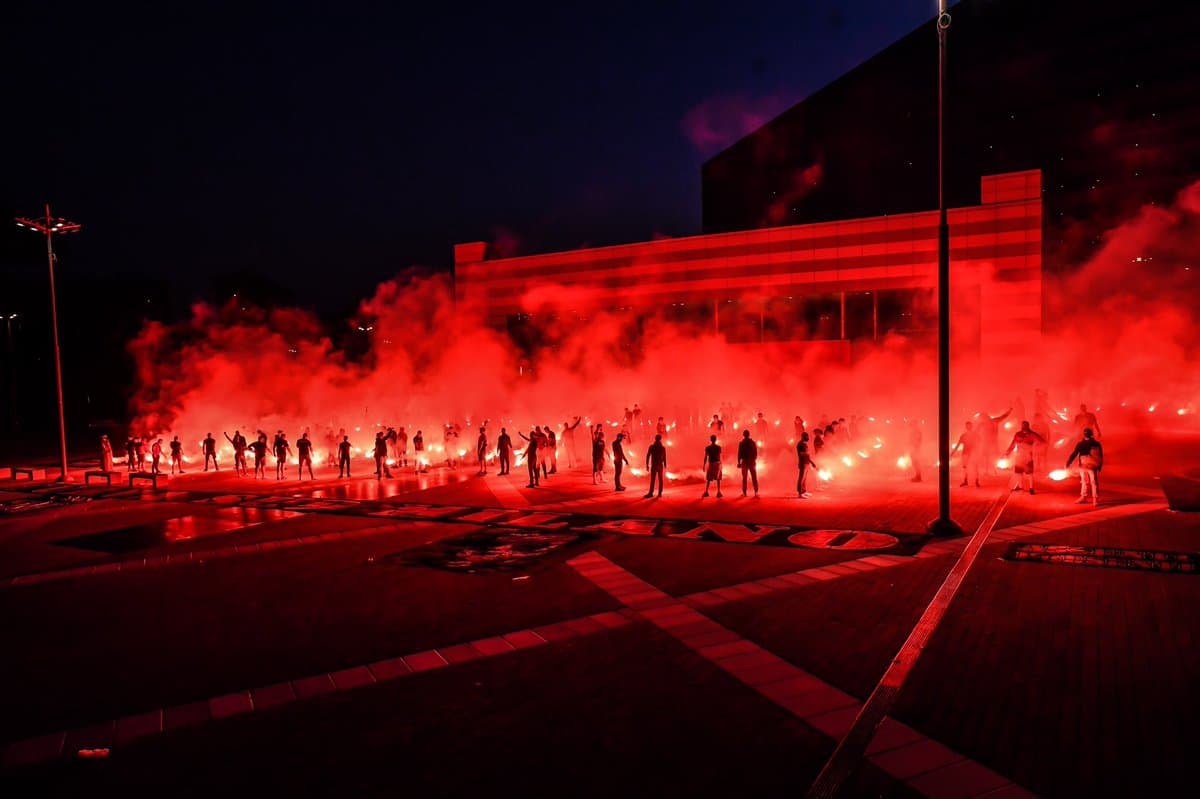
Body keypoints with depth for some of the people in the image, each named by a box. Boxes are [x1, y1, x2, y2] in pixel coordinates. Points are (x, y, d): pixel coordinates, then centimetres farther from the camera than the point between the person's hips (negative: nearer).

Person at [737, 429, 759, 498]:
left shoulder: (741, 443, -4)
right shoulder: (753, 442, 2)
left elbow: (739, 453, -6)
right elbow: (756, 453, 6)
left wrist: (739, 462, 0)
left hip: (744, 462, -1)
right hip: (752, 462, 1)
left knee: (744, 478, 6)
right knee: (754, 478, 1)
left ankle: (744, 492, 4)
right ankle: (756, 492, -9)